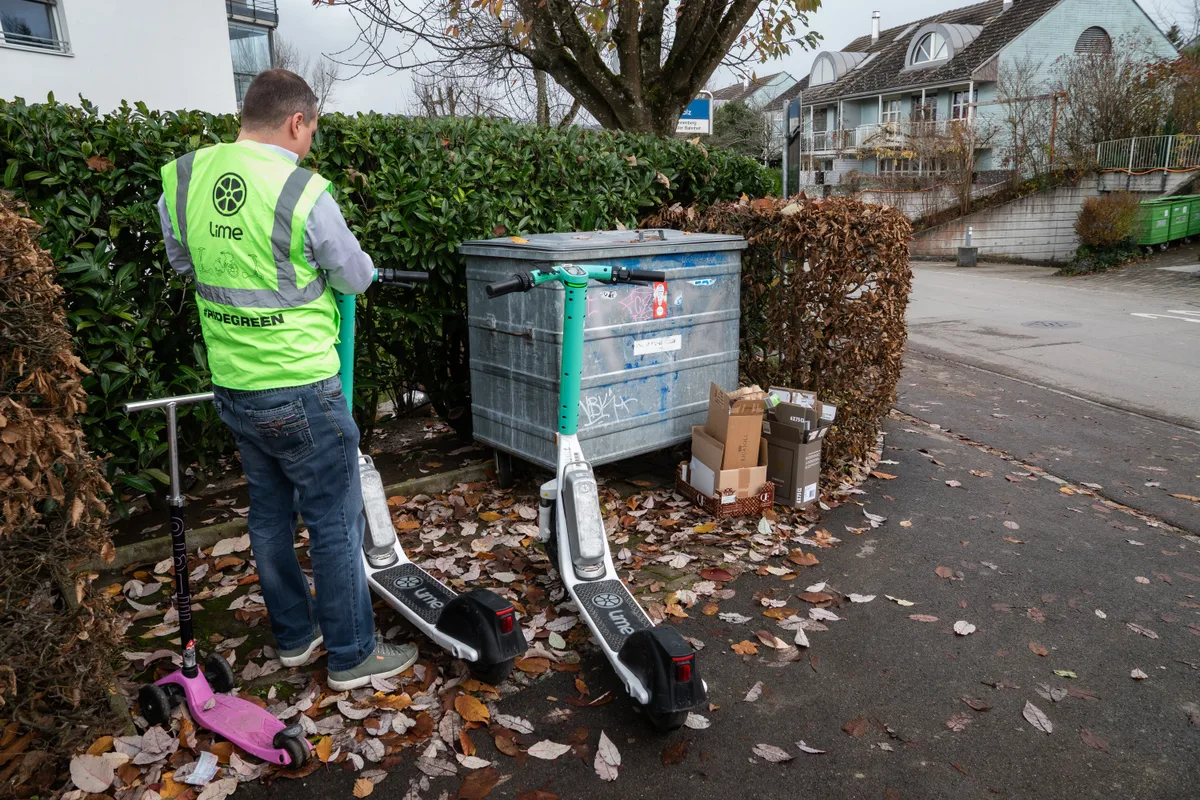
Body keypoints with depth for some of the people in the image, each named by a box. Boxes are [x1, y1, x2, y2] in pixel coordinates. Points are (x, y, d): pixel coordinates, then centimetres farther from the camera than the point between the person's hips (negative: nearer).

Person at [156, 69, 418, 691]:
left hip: (231, 385, 7)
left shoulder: (182, 178, 0)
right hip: (301, 391, -7)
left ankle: (294, 635, 36)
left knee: (270, 513, 20)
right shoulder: (303, 190, -19)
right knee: (335, 523, 6)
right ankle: (352, 656, 20)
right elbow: (355, 277, -5)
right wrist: (361, 267, 17)